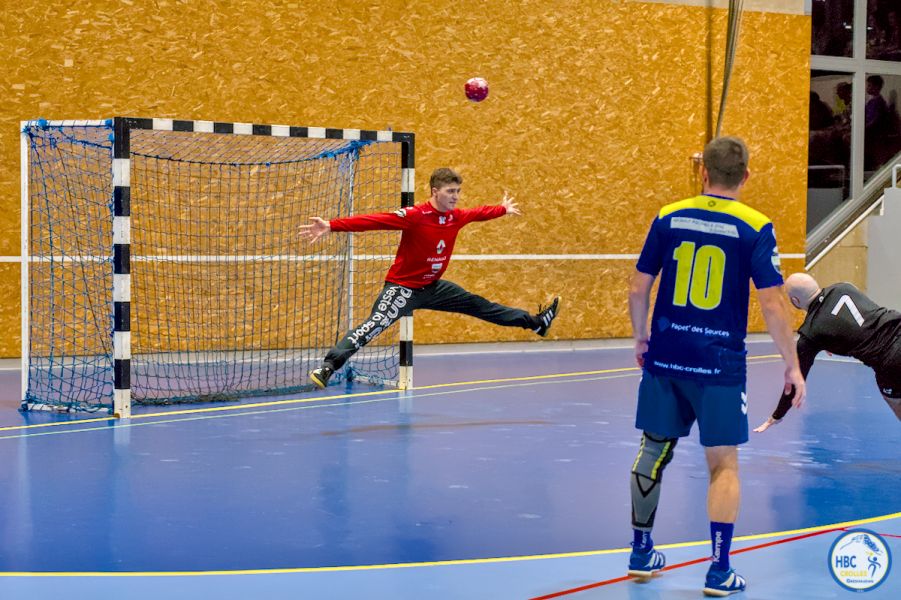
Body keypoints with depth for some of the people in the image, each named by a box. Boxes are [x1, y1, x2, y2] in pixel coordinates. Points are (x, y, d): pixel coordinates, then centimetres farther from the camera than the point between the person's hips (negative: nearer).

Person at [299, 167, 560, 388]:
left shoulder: (457, 217, -3)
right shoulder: (414, 216, -25)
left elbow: (479, 212, 22)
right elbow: (373, 220, -33)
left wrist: (504, 209, 37)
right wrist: (331, 226, -41)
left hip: (432, 287, 7)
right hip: (403, 286, -7)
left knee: (479, 306, 17)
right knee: (373, 325, -25)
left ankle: (536, 322, 29)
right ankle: (327, 366, -32)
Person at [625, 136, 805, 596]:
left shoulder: (667, 218, 2)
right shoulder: (755, 228, -7)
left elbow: (638, 288, 5)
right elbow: (773, 304, -10)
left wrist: (640, 338, 21)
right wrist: (792, 366, -2)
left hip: (665, 356, 3)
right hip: (720, 363, -3)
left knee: (654, 450, 15)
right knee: (723, 463, 5)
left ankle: (641, 553, 25)